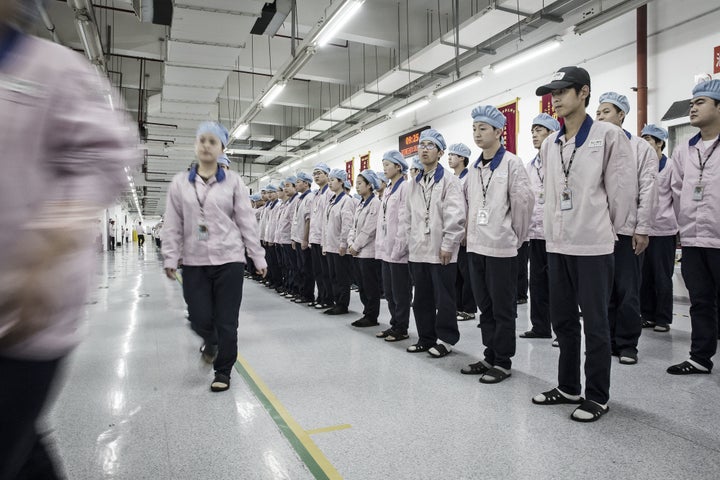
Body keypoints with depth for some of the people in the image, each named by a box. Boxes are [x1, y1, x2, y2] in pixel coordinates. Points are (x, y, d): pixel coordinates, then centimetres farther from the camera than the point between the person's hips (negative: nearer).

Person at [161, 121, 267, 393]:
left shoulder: (233, 181, 1)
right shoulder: (180, 183, 6)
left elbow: (247, 222, 0)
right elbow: (173, 225, 6)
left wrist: (258, 257, -1)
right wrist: (170, 258, 0)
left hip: (229, 260, -1)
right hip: (194, 262, 2)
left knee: (226, 322, 2)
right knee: (200, 320, 3)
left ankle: (223, 372, 22)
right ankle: (211, 342, 39)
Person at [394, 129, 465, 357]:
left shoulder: (449, 181, -4)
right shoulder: (414, 184, 15)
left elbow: (455, 216, -12)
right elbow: (406, 217, 15)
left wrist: (447, 246, -15)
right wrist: (402, 245, 9)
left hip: (441, 252, -6)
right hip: (418, 251, 6)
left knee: (443, 299, 3)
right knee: (422, 299, 13)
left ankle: (445, 339, 16)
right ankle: (426, 337, 25)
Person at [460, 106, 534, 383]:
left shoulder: (511, 163, -7)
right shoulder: (474, 168, 13)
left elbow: (524, 201, -10)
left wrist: (514, 234, -3)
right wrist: (472, 230, 15)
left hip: (501, 247, -7)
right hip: (475, 246, 7)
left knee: (503, 308, 2)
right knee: (485, 306, 14)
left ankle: (503, 362, 14)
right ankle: (490, 356, 26)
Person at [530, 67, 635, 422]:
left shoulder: (609, 135, -6)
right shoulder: (549, 145, 10)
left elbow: (623, 188, -6)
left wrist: (607, 227, 1)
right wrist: (554, 228, 14)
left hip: (593, 246, -6)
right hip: (557, 244, 6)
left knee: (595, 323, 2)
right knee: (562, 318, 13)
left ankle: (597, 396, 17)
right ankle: (568, 387, 29)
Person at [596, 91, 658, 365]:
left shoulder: (641, 148, 4)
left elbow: (648, 191, -2)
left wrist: (642, 229, -9)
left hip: (626, 230, -3)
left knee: (627, 292, 2)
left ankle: (627, 344, 14)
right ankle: (606, 340, 19)